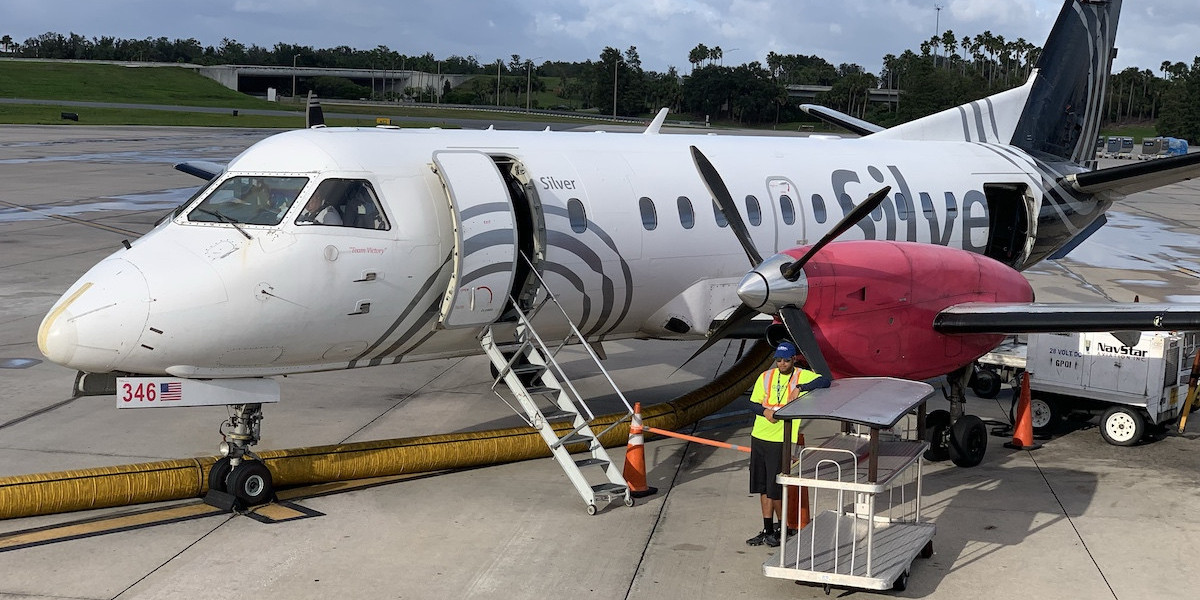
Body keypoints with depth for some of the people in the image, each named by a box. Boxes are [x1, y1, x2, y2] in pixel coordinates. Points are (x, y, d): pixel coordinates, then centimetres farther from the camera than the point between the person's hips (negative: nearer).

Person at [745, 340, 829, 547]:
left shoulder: (802, 376, -4)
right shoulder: (766, 377, 8)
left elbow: (825, 381, -19)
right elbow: (753, 404, 10)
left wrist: (799, 388, -27)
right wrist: (765, 411, -11)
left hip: (781, 441, -5)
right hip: (759, 437, 5)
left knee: (775, 489, -4)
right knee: (762, 487, 10)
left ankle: (782, 528, 15)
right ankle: (767, 530, 20)